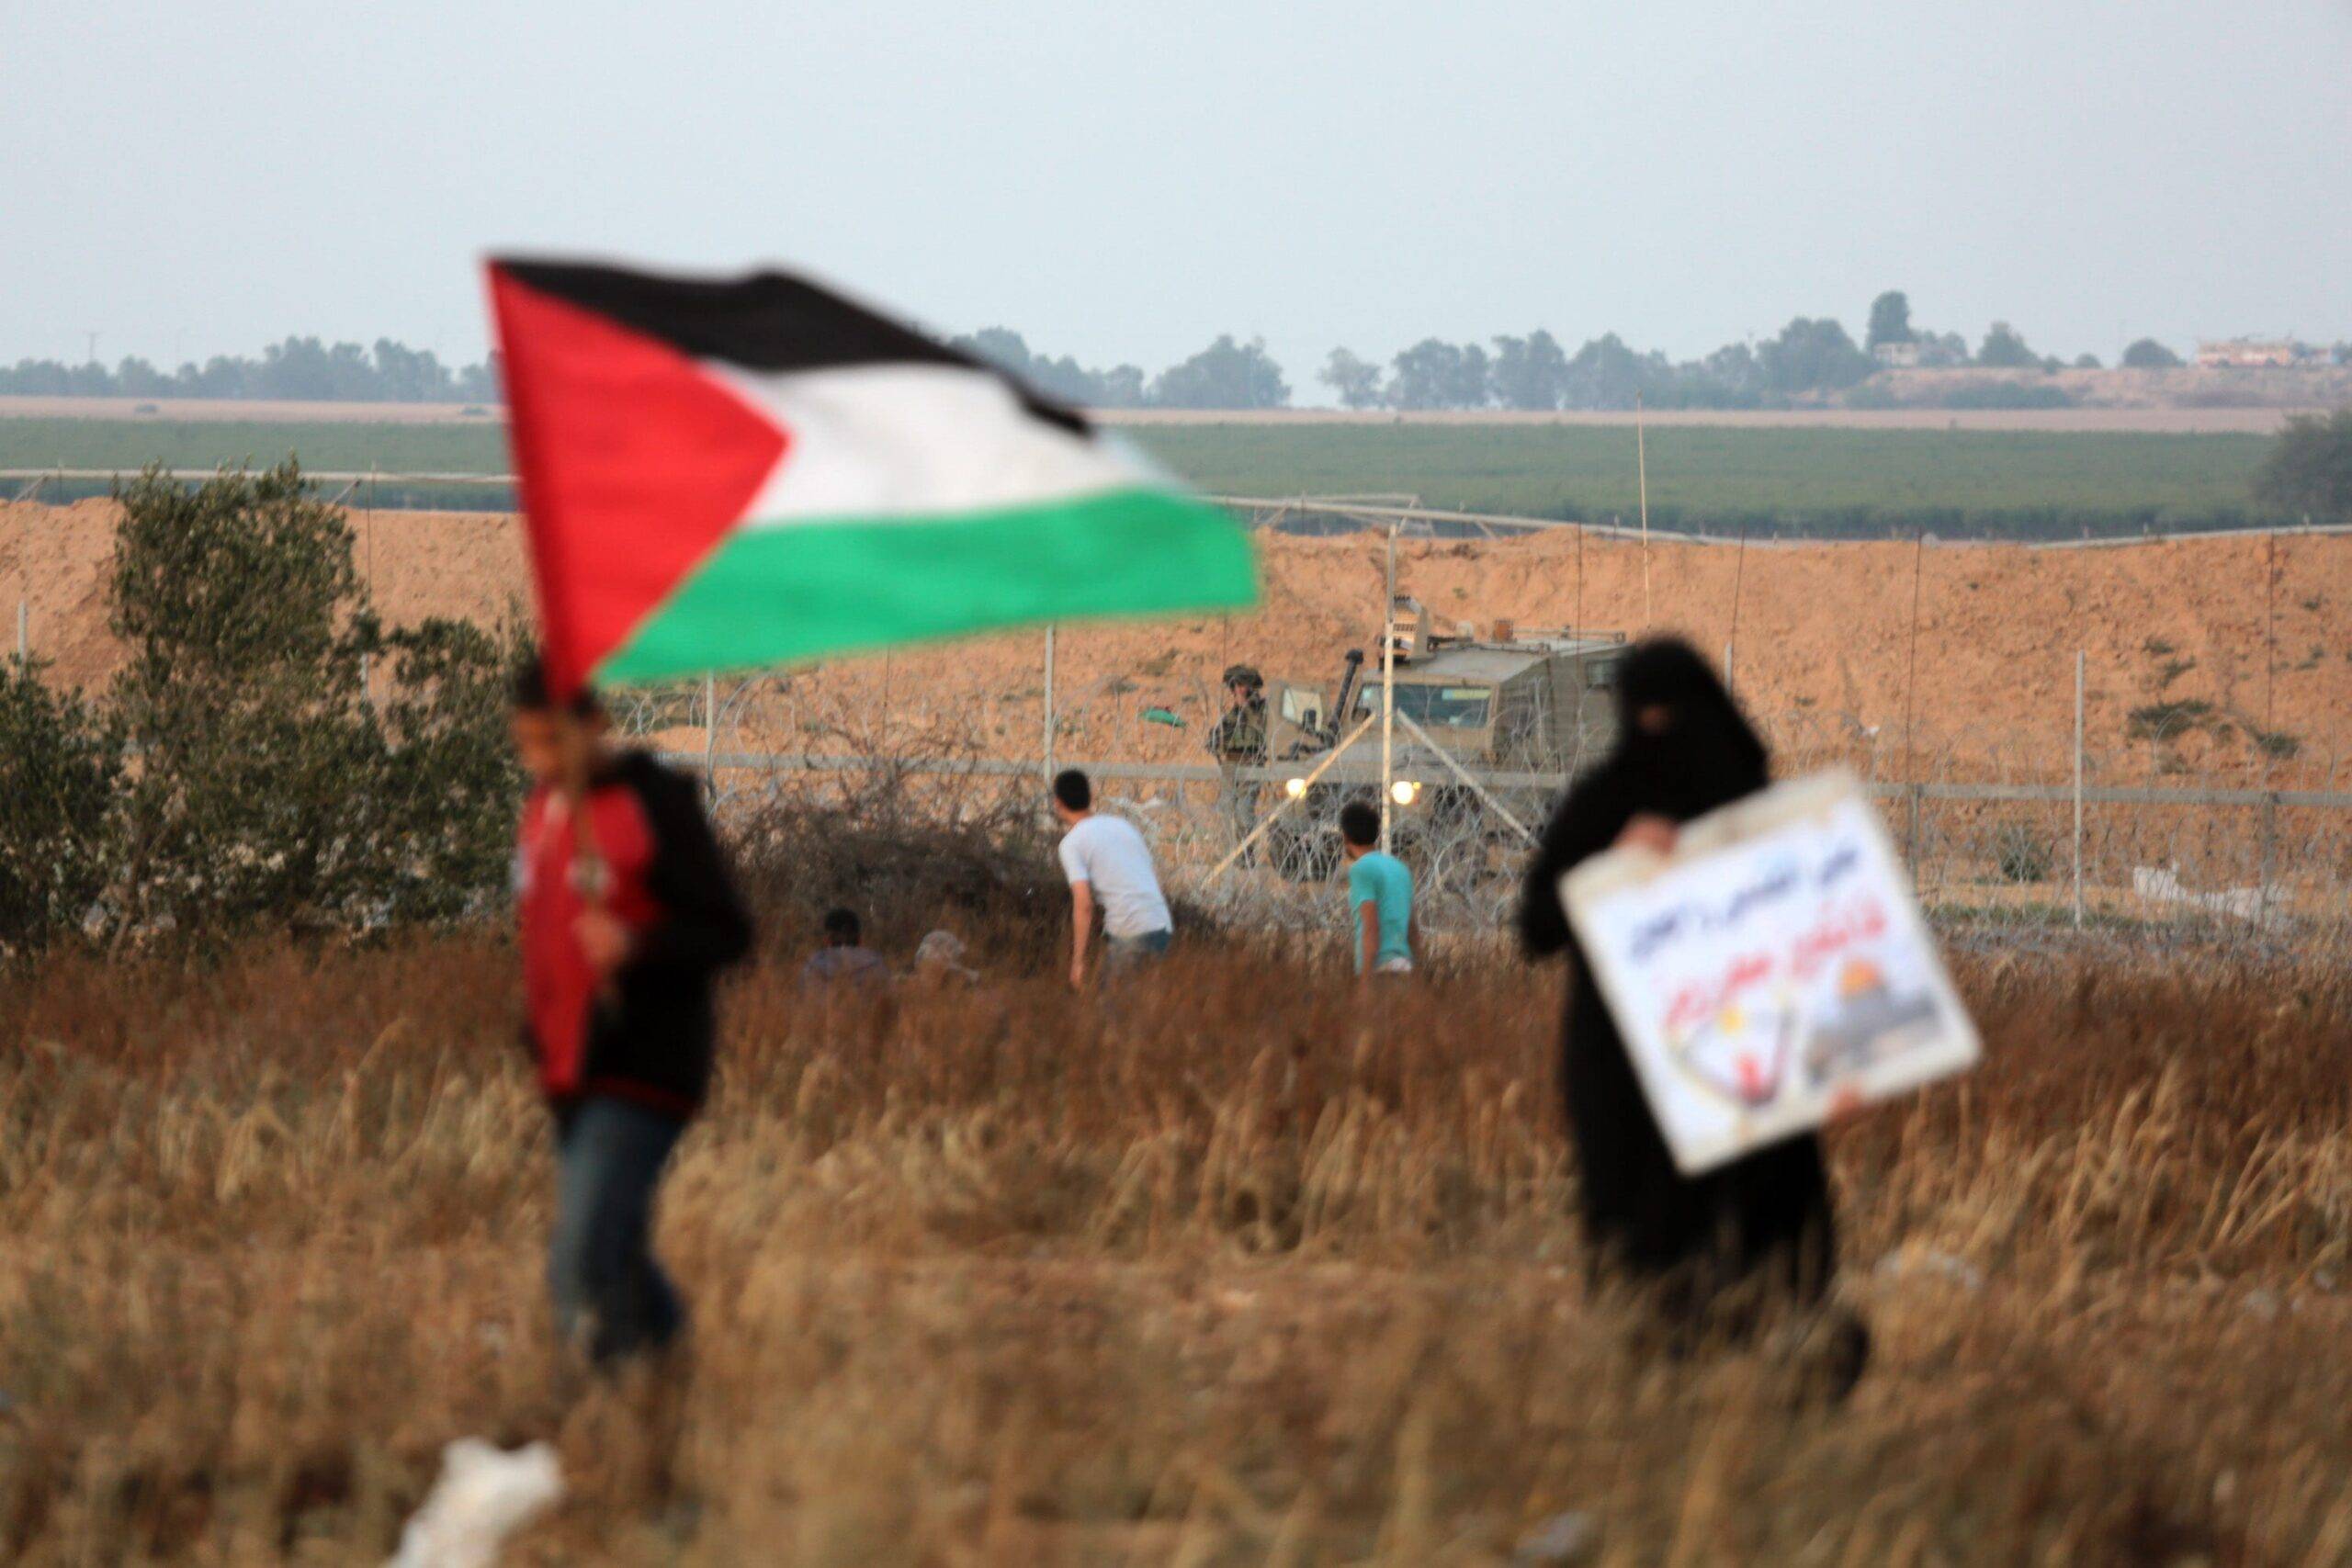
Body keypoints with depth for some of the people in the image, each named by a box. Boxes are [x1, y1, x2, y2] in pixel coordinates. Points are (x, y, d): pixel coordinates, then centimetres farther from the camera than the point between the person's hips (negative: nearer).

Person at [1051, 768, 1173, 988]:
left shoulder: (1072, 843, -3)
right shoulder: (1122, 825, 17)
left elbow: (1083, 904, -13)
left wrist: (1078, 961, -10)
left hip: (1128, 935, -7)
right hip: (1161, 928, 7)